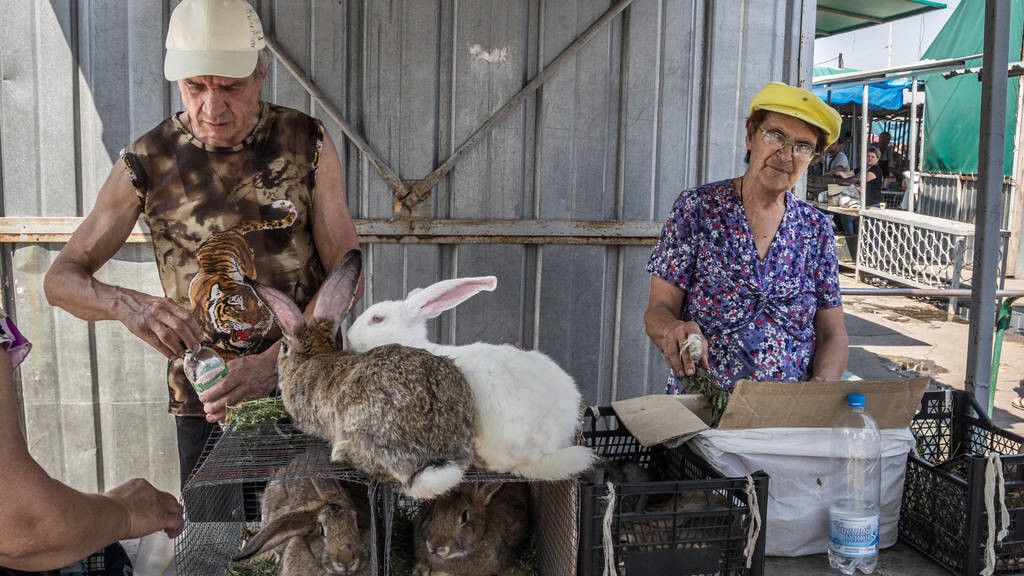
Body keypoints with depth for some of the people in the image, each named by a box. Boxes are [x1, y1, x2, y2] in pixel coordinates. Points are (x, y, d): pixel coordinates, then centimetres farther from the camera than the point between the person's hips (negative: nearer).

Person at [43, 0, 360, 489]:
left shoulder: (306, 143, -5)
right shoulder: (148, 162, -6)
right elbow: (61, 279, -1)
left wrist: (275, 360, -23)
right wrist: (127, 305, -25)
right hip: (204, 399, 0)